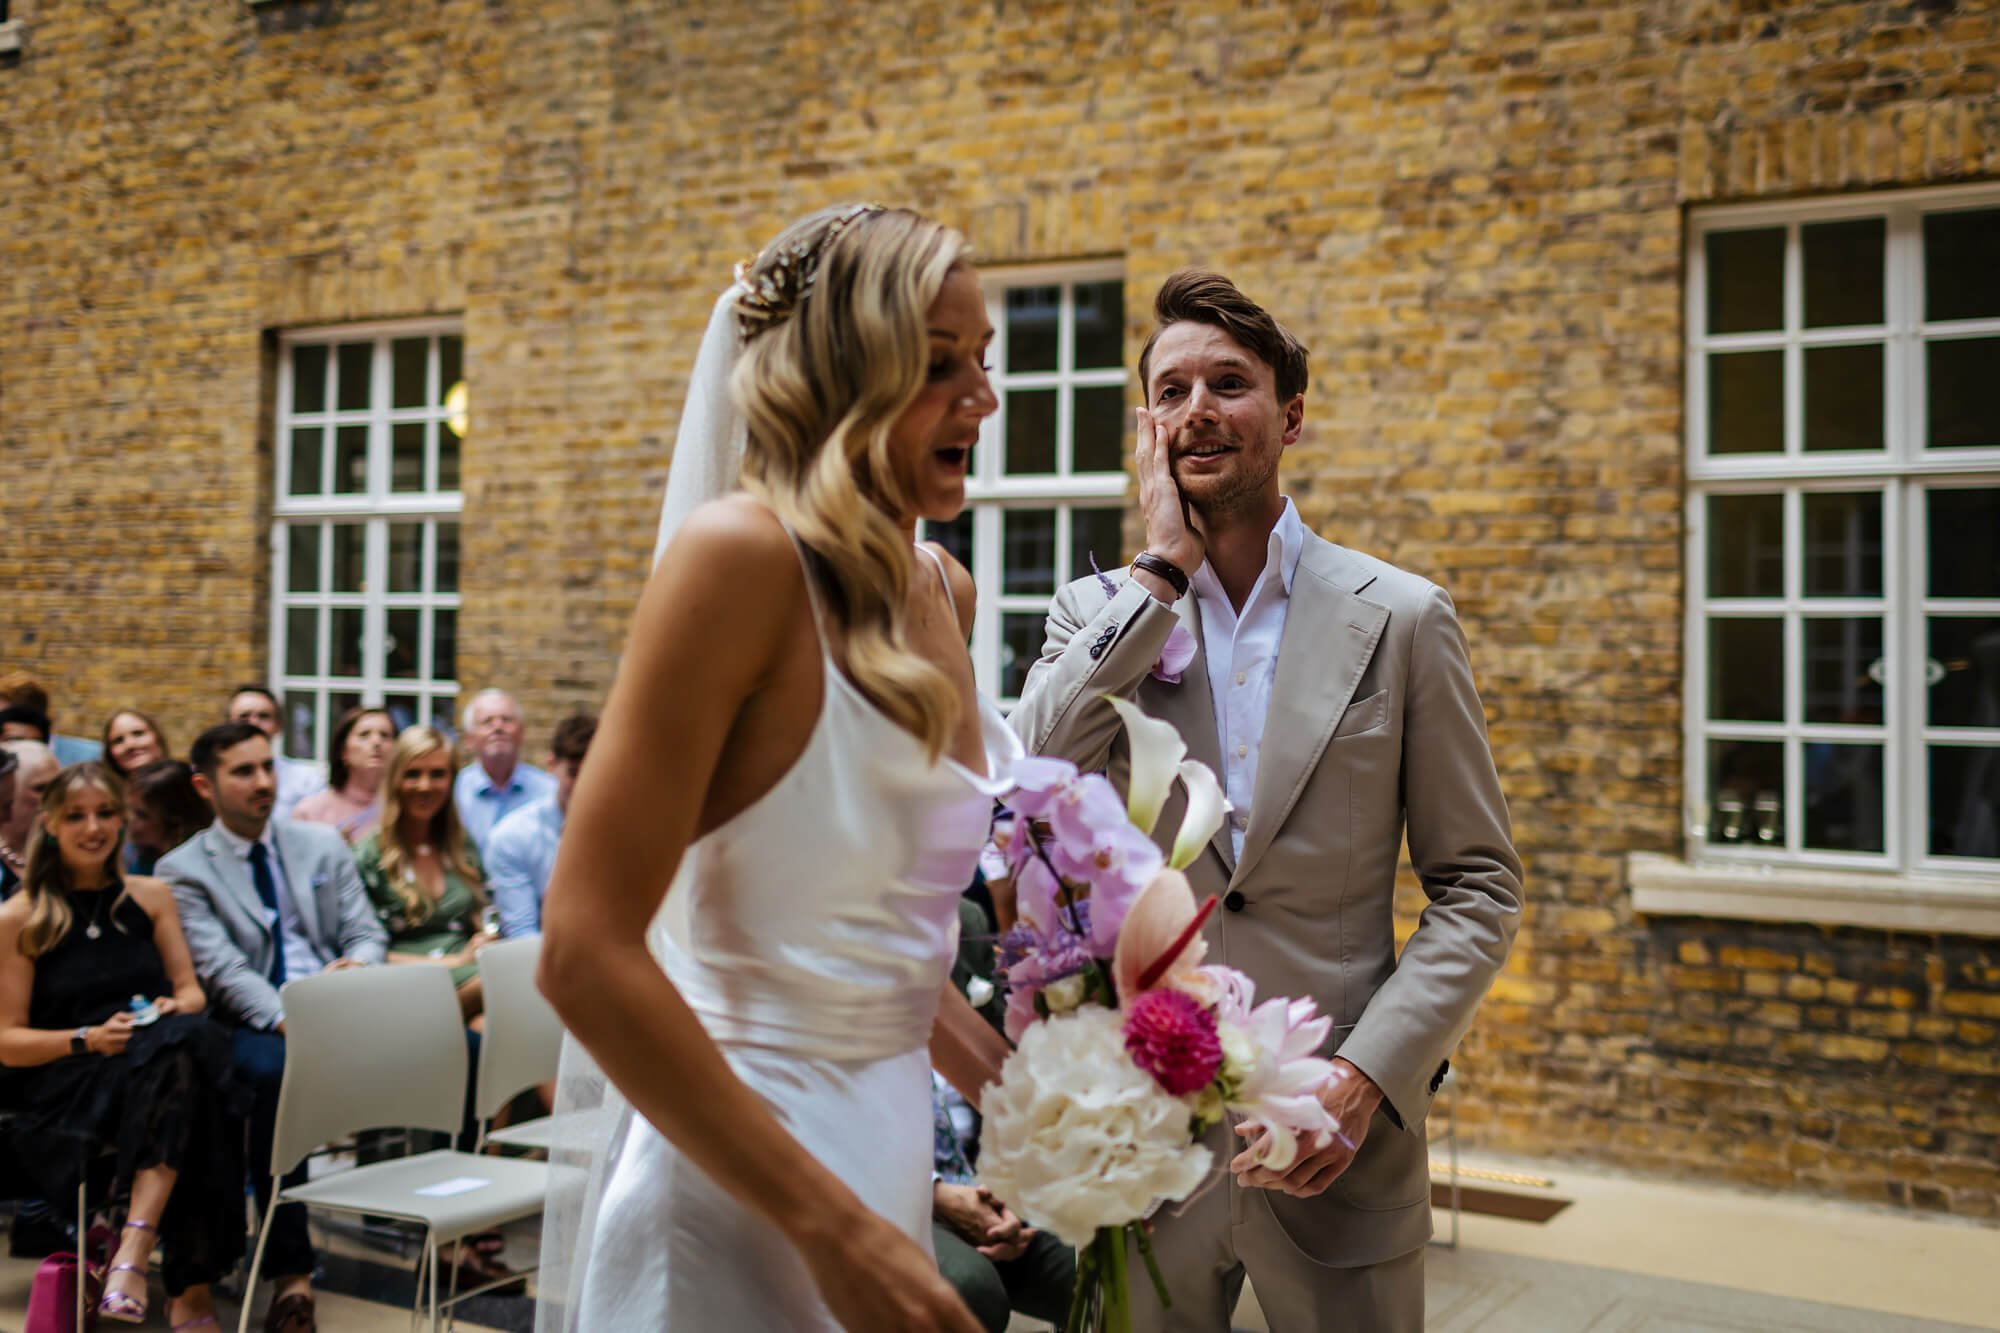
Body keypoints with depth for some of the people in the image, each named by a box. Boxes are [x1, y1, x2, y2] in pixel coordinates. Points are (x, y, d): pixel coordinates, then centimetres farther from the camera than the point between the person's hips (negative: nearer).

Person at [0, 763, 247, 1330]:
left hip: (162, 1062, 4)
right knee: (181, 1052, -37)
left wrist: (173, 1011, -10)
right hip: (64, 1087, -3)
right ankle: (188, 1285, -39)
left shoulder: (151, 896, 18)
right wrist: (88, 1039, -14)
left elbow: (191, 991, 14)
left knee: (188, 1042, -36)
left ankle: (134, 1250, -43)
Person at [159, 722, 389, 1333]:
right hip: (254, 1025, -3)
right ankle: (290, 1274, -33)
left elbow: (368, 934, 15)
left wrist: (356, 966, -11)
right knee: (275, 1071, -39)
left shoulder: (322, 845, 18)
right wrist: (287, 1018, -25)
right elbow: (222, 969, -8)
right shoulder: (183, 869, 5)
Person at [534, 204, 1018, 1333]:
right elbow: (586, 952, -22)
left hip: (887, 1149, 8)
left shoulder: (946, 592, 6)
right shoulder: (742, 553, -17)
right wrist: (832, 1225, -20)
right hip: (737, 1193, -7)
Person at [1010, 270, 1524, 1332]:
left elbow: (1477, 885, 0)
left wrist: (1368, 1073, -13)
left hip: (1338, 1138, -1)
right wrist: (1160, 573, -12)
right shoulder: (1098, 615, 3)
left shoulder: (1399, 618, 0)